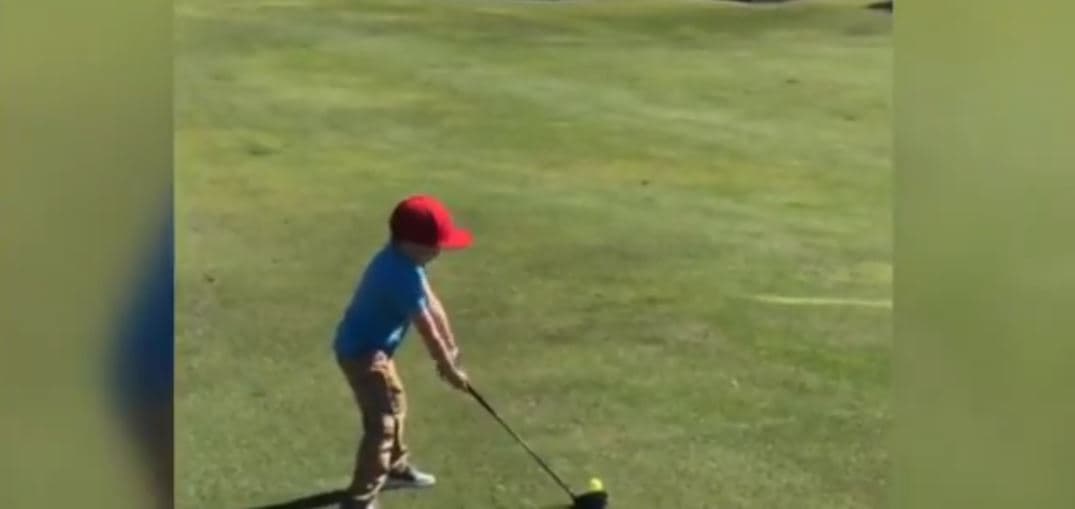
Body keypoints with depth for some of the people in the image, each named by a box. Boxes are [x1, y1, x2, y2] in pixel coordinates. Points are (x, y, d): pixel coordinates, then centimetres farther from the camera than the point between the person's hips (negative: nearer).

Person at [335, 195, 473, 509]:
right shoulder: (403, 275, -31)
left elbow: (432, 304, 5)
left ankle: (396, 468, 47)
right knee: (382, 424, -11)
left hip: (372, 347, 11)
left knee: (395, 404, 27)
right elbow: (428, 332, -23)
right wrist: (450, 370, -11)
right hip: (363, 353, -11)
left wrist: (450, 348, 5)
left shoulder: (402, 260, -1)